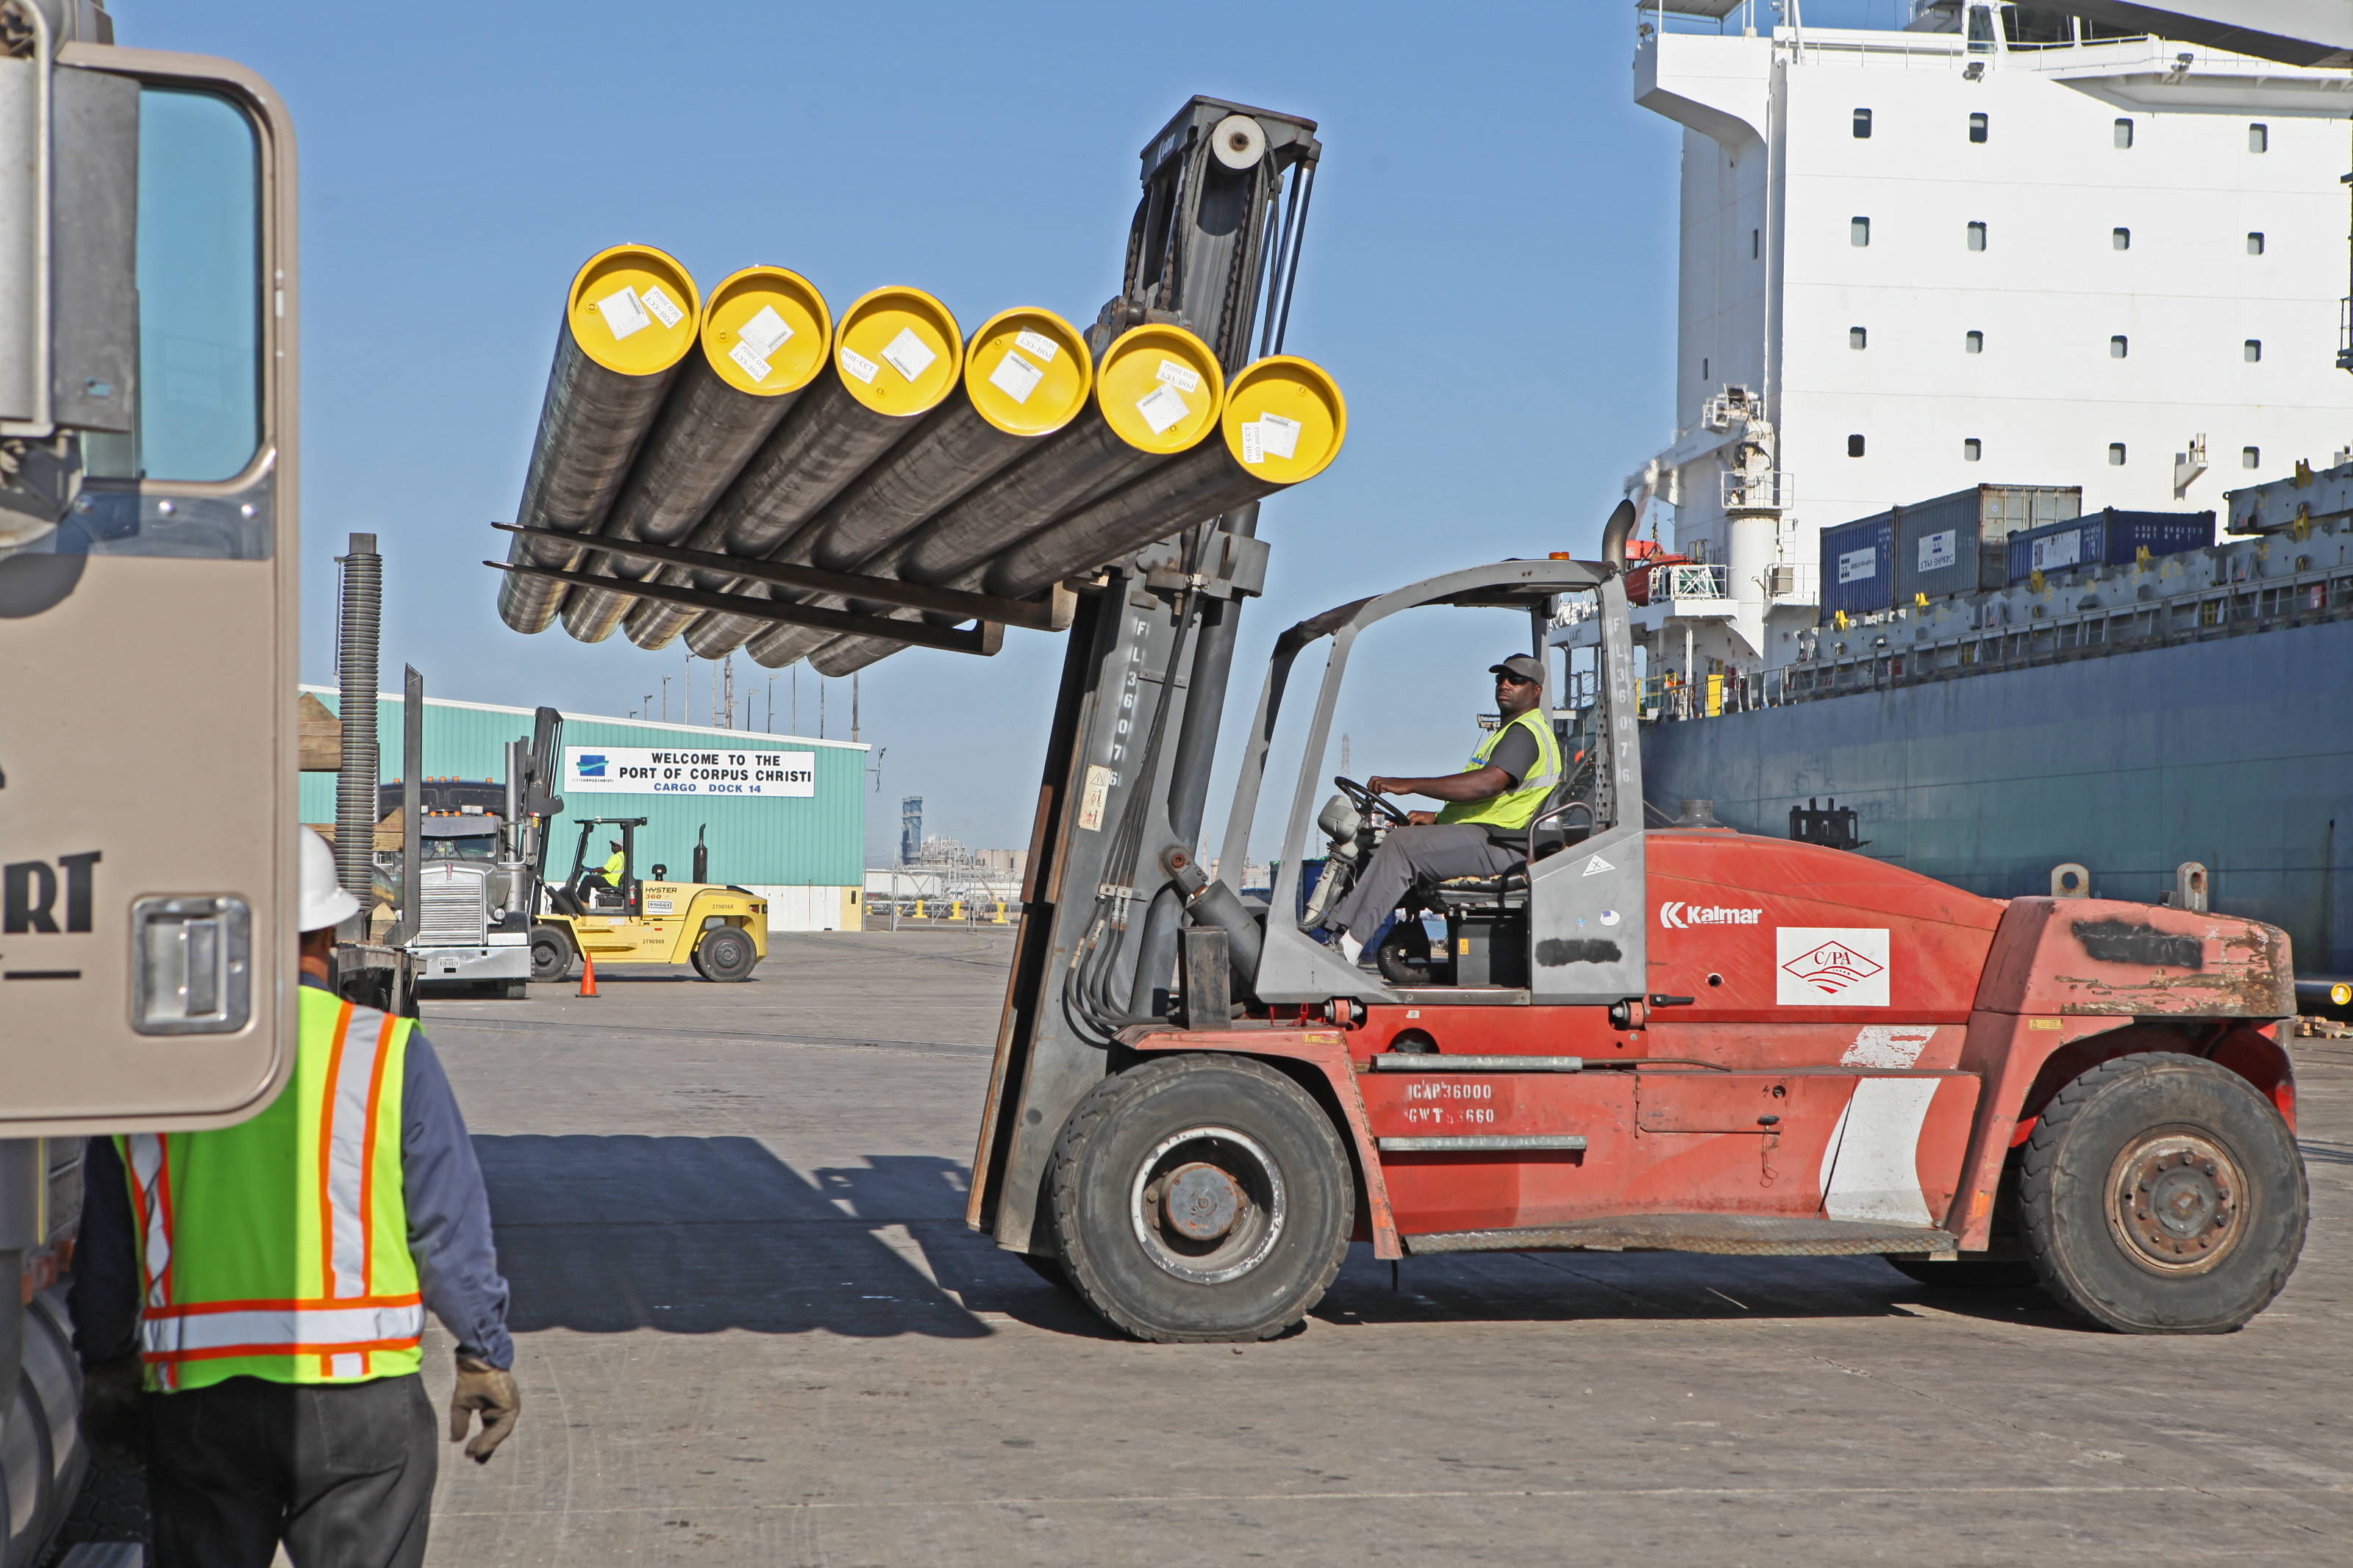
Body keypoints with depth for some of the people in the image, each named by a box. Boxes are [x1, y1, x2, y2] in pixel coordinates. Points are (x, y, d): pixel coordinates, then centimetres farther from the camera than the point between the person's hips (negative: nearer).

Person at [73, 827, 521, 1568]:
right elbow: (452, 1227, -3)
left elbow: (104, 1247, 12)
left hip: (196, 1396, 2)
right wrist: (486, 1355, 8)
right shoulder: (389, 1052, -4)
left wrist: (107, 1365, 26)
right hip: (357, 1395, -2)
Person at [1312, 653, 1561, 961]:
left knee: (1402, 844, -26)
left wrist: (1409, 785, -26)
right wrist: (1436, 818, 15)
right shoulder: (1512, 731, 27)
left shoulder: (1525, 733, -9)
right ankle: (1332, 928, -6)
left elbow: (1488, 784, -26)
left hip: (1499, 843, -11)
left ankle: (1346, 942, -31)